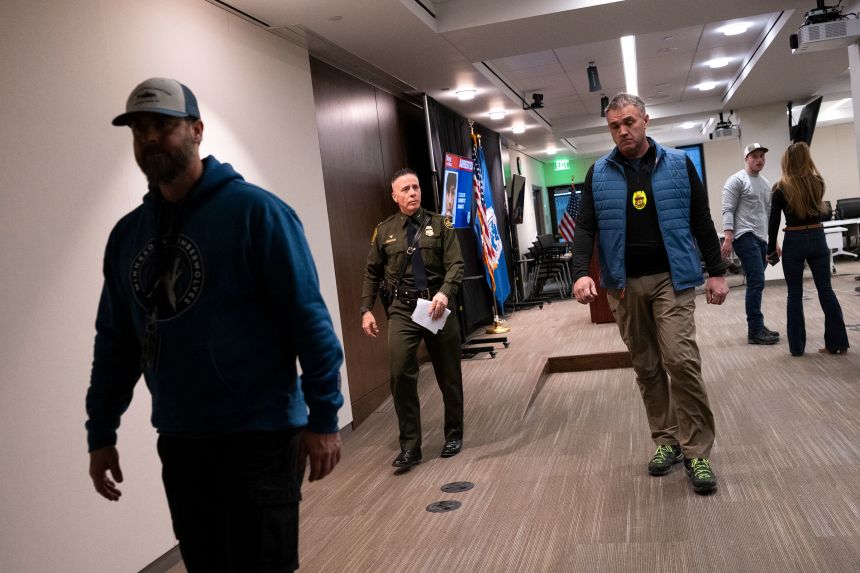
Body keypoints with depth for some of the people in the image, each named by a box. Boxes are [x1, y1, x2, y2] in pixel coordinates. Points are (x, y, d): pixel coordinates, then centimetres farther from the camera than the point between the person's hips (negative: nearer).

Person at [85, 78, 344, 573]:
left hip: (259, 437, -6)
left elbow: (307, 318, -13)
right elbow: (115, 341, 13)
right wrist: (101, 431, 13)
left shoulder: (254, 211, -10)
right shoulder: (128, 233, 8)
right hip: (177, 443, 6)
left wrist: (323, 416, -15)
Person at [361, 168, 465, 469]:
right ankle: (410, 446, -2)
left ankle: (454, 435, 29)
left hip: (437, 306, 0)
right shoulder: (384, 231, 7)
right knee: (400, 374, -13)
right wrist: (366, 310, 1)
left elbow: (455, 264, -5)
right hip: (402, 309, 0)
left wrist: (444, 293, -23)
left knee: (449, 375, 9)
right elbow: (371, 273, 11)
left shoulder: (440, 224, 4)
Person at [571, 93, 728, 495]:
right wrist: (581, 273, -13)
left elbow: (701, 221, 7)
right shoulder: (599, 174, 6)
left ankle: (696, 450, -1)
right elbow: (585, 227, 2)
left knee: (681, 360, -12)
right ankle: (666, 440, 21)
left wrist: (717, 272, 4)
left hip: (671, 279, -2)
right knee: (646, 367, 8)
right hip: (623, 284, 2)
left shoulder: (678, 164, 4)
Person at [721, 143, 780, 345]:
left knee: (756, 283, 10)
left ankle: (757, 327, 16)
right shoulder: (736, 180, -6)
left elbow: (768, 214, 23)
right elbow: (728, 211, -12)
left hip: (761, 238, 8)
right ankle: (755, 331, -11)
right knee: (757, 282, -14)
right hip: (745, 237, -8)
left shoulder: (766, 184, 19)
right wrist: (728, 238, -22)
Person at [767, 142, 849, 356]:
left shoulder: (781, 188, -9)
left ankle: (797, 347, 9)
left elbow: (774, 222, -7)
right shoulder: (818, 182, 1)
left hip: (794, 242, -3)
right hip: (817, 238, 3)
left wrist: (771, 250, 2)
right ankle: (838, 343, 12)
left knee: (795, 295, 6)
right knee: (826, 290, 10)